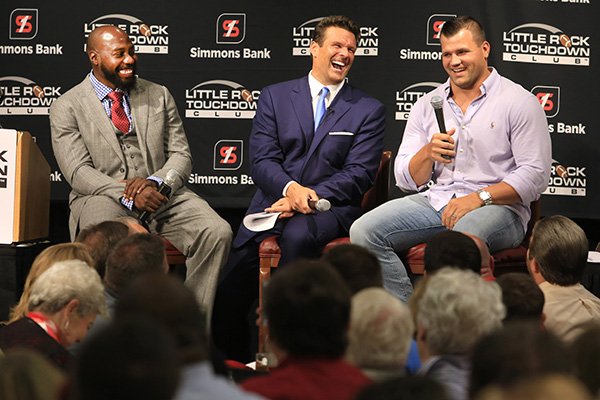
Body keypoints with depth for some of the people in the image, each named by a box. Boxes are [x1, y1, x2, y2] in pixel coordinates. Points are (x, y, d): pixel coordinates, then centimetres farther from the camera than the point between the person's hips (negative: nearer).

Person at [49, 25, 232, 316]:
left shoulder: (159, 96, 15)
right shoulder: (67, 107, 4)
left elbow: (181, 156, 10)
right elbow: (79, 172, -5)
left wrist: (154, 182, -13)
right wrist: (127, 195, -22)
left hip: (162, 194, 3)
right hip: (104, 198, -3)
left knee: (217, 232, -24)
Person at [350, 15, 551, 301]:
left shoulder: (520, 102, 0)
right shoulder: (427, 105, 14)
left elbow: (535, 175, -7)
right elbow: (406, 180, 11)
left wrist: (479, 197, -18)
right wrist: (428, 153, -10)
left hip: (498, 206, -5)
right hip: (435, 200, 5)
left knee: (460, 240, -41)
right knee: (363, 231, -18)